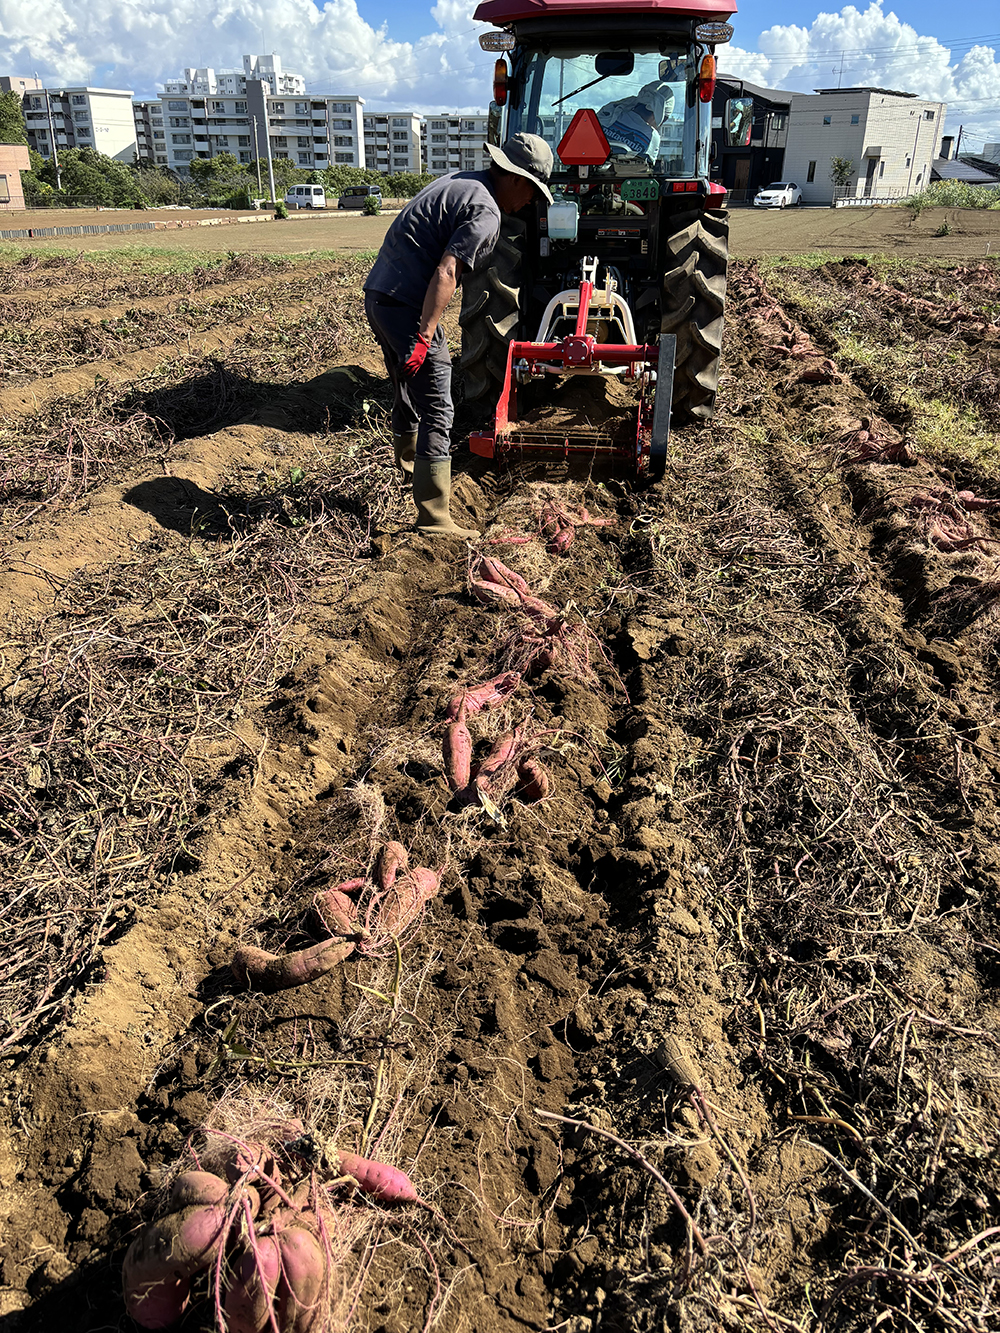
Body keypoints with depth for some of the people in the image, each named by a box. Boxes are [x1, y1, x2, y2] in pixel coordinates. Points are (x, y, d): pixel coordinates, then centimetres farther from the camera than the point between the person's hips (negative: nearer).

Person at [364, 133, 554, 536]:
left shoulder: (458, 182, 18)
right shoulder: (485, 211, -12)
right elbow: (445, 274, -22)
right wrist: (424, 338, -25)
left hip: (378, 295, 10)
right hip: (406, 305, -10)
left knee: (408, 394, 26)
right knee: (436, 411, -9)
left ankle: (409, 469, 47)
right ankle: (434, 520, -10)